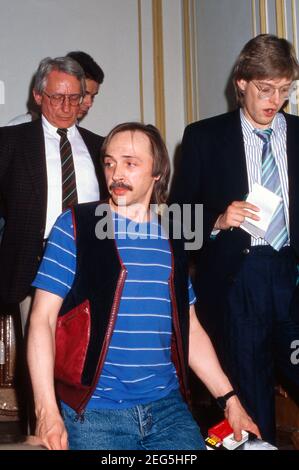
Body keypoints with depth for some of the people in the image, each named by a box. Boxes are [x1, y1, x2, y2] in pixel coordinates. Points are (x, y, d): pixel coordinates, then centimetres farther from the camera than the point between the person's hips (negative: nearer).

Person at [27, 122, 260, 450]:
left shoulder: (170, 241, 11)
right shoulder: (75, 226, -2)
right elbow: (42, 319, -6)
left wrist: (230, 399, 10)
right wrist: (47, 411, -15)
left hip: (167, 406, 4)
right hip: (94, 411, -3)